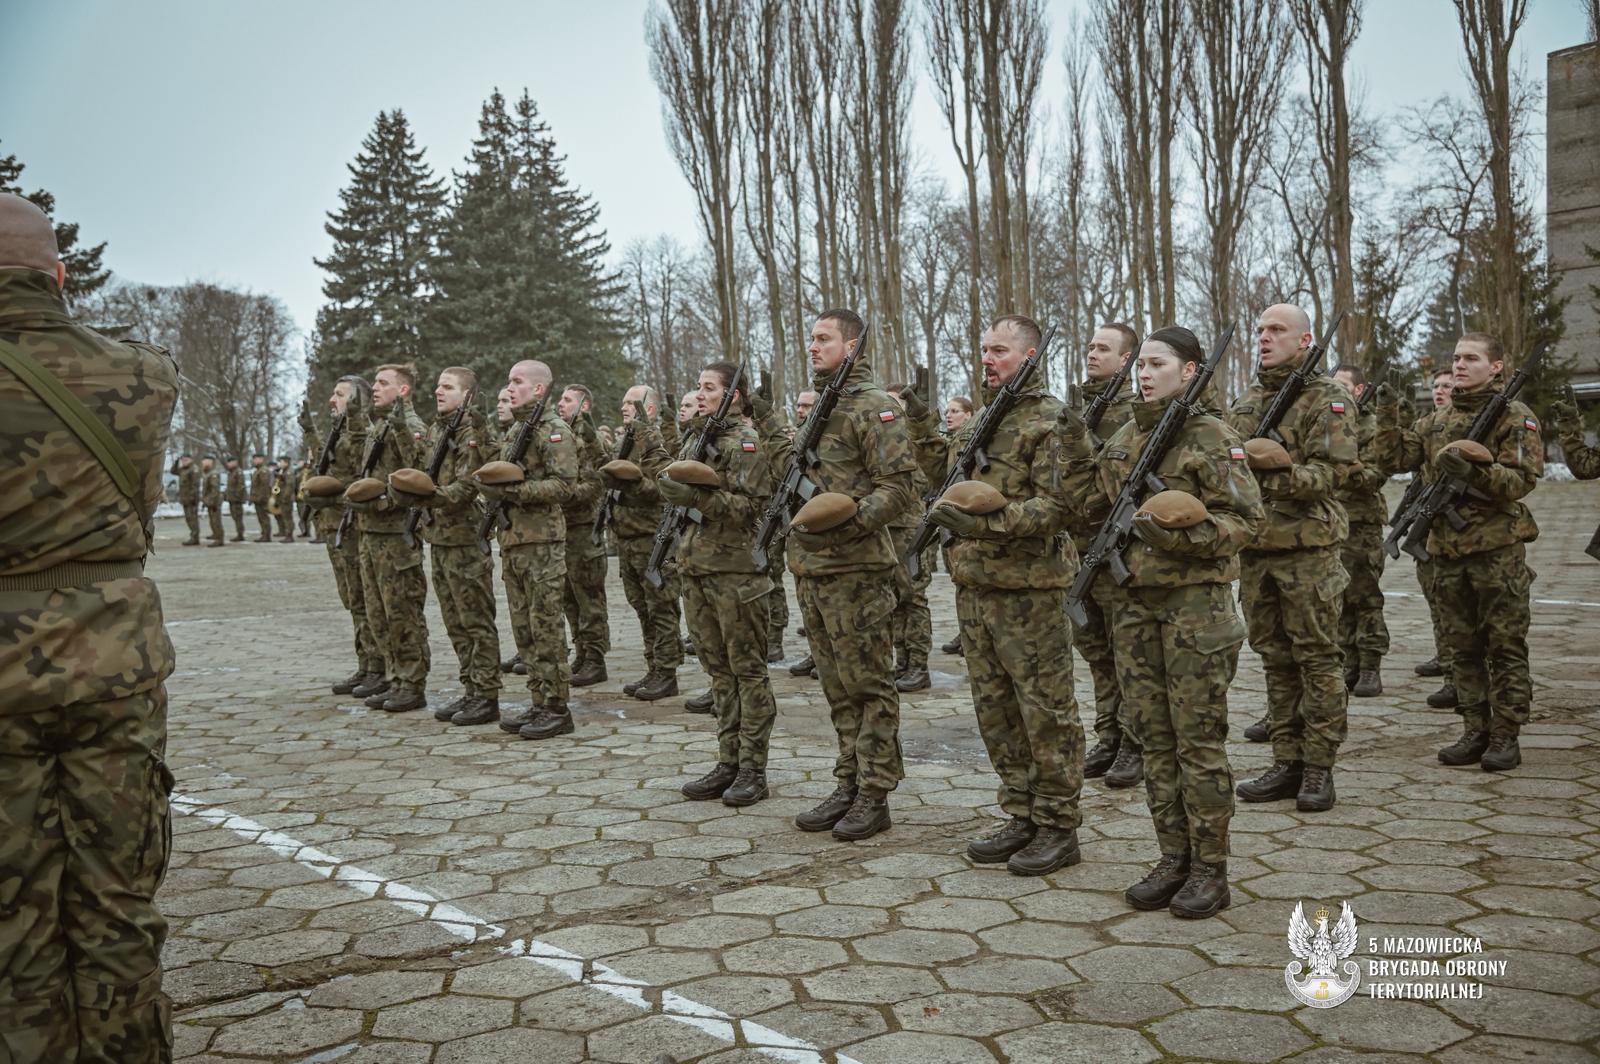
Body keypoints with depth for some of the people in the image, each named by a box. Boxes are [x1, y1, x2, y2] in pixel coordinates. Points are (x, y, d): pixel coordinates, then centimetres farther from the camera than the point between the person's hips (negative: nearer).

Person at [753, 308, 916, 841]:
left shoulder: (872, 406, -9)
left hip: (856, 570, -8)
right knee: (837, 686, 13)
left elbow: (898, 484, -15)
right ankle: (848, 785, 22)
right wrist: (766, 418, 25)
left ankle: (874, 796, 8)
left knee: (868, 684, 0)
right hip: (811, 568, 9)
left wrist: (852, 522, -27)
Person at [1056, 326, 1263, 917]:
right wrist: (1075, 450, 1)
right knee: (1153, 737, 10)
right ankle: (1174, 859, 21)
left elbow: (1246, 517, -10)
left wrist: (1184, 535, -24)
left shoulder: (1212, 438, -6)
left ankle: (1210, 871, 10)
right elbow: (1090, 504, 12)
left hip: (1195, 603, -6)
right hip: (1132, 603, 6)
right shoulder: (1124, 439, 13)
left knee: (1198, 739, -1)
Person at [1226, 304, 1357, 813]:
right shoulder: (1243, 402, 14)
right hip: (1255, 548, 6)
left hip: (1307, 549, -6)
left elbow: (1329, 474, -14)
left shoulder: (1328, 400, -5)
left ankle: (1319, 766, 8)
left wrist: (1278, 470, -22)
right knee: (1275, 659, 10)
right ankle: (1287, 762, 18)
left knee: (1317, 658, 0)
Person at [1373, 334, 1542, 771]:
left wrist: (1475, 470, -27)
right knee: (1464, 649, 10)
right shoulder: (1437, 420, 14)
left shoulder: (1516, 417, -4)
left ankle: (1506, 737, 7)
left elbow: (1522, 481, -12)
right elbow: (1397, 456, 6)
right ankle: (1475, 733, 18)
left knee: (1505, 648, 1)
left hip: (1498, 550, -5)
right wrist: (1388, 414, -5)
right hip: (1448, 551, 6)